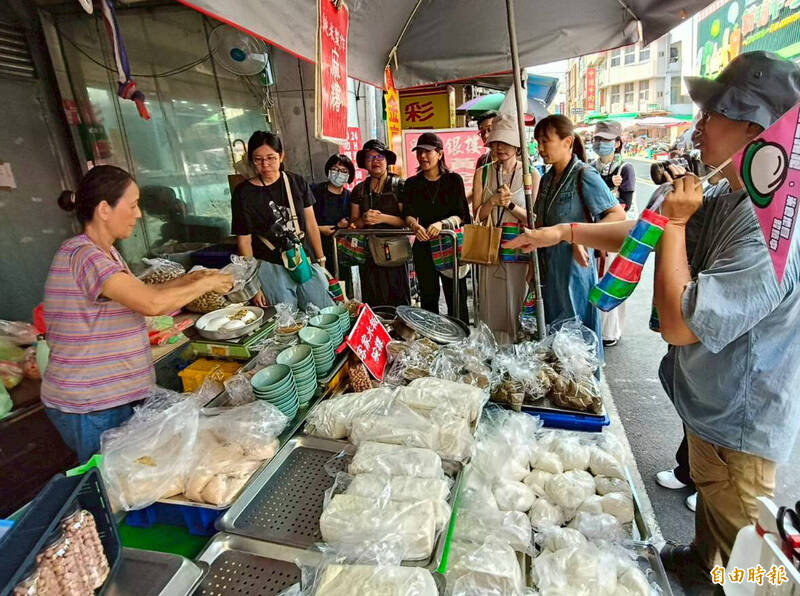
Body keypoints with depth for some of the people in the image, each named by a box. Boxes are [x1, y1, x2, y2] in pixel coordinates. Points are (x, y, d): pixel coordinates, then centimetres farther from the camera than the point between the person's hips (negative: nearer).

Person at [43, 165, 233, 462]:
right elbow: (152, 303, -33)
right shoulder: (81, 254, -22)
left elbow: (140, 293, 15)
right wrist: (206, 283, -19)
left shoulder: (106, 253, 9)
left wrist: (191, 279, 3)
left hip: (112, 394, 9)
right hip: (89, 408, -9)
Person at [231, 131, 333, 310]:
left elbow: (311, 225, 7)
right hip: (270, 268, -2)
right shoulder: (243, 193, -3)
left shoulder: (296, 182, 4)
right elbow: (244, 241, -2)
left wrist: (321, 261, 7)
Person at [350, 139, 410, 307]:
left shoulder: (398, 185, 0)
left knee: (397, 299, -2)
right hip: (368, 253, 3)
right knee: (372, 301, 6)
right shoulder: (359, 189, 12)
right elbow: (353, 222, 12)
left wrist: (383, 218, -17)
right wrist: (364, 219, -9)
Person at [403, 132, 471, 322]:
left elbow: (461, 215, -6)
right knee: (428, 298, 9)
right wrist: (414, 225, -25)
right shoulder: (412, 184, 10)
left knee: (456, 300, 0)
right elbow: (408, 214, -1)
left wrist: (441, 224, -26)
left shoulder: (454, 180, 2)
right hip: (423, 247, 3)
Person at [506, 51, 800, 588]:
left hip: (739, 423, -9)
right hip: (710, 403, 9)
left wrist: (675, 221, -27)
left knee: (735, 559, 16)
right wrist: (565, 231, 1)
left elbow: (678, 322, -36)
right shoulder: (728, 202, -2)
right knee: (708, 498, 33)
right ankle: (701, 557, 57)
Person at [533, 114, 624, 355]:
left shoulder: (584, 176, -11)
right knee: (551, 328, 15)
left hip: (573, 265, -7)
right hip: (548, 267, 7)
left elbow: (618, 214, -15)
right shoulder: (548, 178, 10)